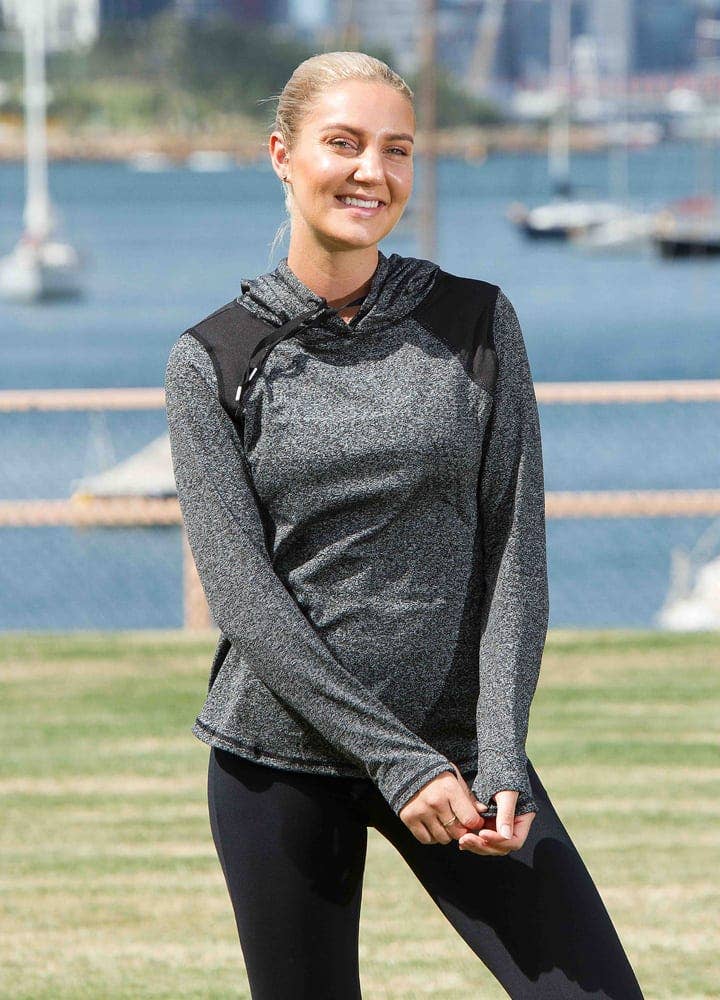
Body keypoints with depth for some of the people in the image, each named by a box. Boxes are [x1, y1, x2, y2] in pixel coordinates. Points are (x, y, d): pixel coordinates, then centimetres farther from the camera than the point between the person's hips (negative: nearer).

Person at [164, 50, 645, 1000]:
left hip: (457, 743, 1)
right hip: (279, 756, -1)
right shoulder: (213, 359, -1)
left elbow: (515, 554, -1)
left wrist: (500, 760, -12)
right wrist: (399, 763, -15)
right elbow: (242, 591, -7)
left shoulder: (475, 323, 3)